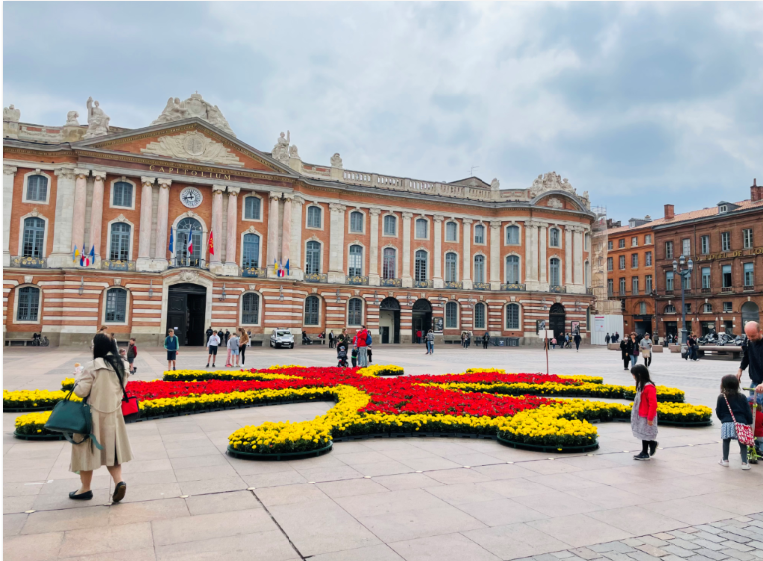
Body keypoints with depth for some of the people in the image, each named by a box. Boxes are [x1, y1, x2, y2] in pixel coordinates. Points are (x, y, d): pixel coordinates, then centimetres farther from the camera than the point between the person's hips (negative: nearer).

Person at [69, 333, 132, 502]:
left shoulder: (92, 366, -17)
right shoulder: (120, 365, 3)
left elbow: (80, 391, -15)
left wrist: (79, 375, -1)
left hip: (94, 415, -6)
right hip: (113, 414, 6)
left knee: (87, 450, 10)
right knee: (110, 449, 15)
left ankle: (85, 489, 21)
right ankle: (119, 481, -1)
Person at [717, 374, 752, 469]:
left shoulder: (721, 398, 0)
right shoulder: (742, 397, 3)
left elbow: (718, 413, 5)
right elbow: (748, 412, 4)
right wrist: (749, 423, 15)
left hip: (726, 423, -1)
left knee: (726, 441, 13)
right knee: (742, 443, 8)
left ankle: (725, 460, 21)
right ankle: (744, 462, 7)